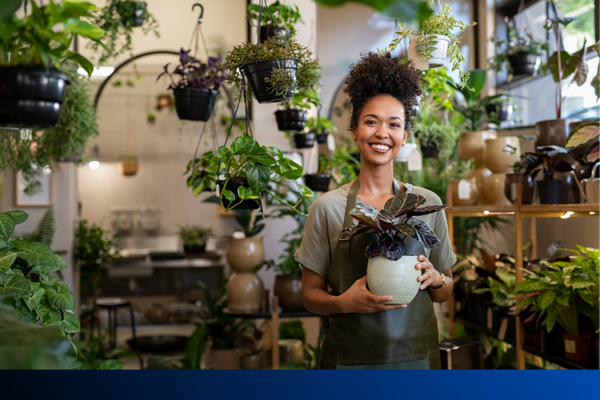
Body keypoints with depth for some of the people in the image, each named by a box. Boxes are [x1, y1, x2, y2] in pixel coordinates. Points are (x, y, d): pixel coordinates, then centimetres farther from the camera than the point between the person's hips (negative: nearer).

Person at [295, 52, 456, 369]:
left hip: (415, 353, 2)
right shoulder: (327, 207, -6)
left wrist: (434, 278, -12)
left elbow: (445, 292, 9)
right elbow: (310, 294, 0)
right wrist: (345, 302, -19)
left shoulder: (427, 204, 0)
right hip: (349, 354, -2)